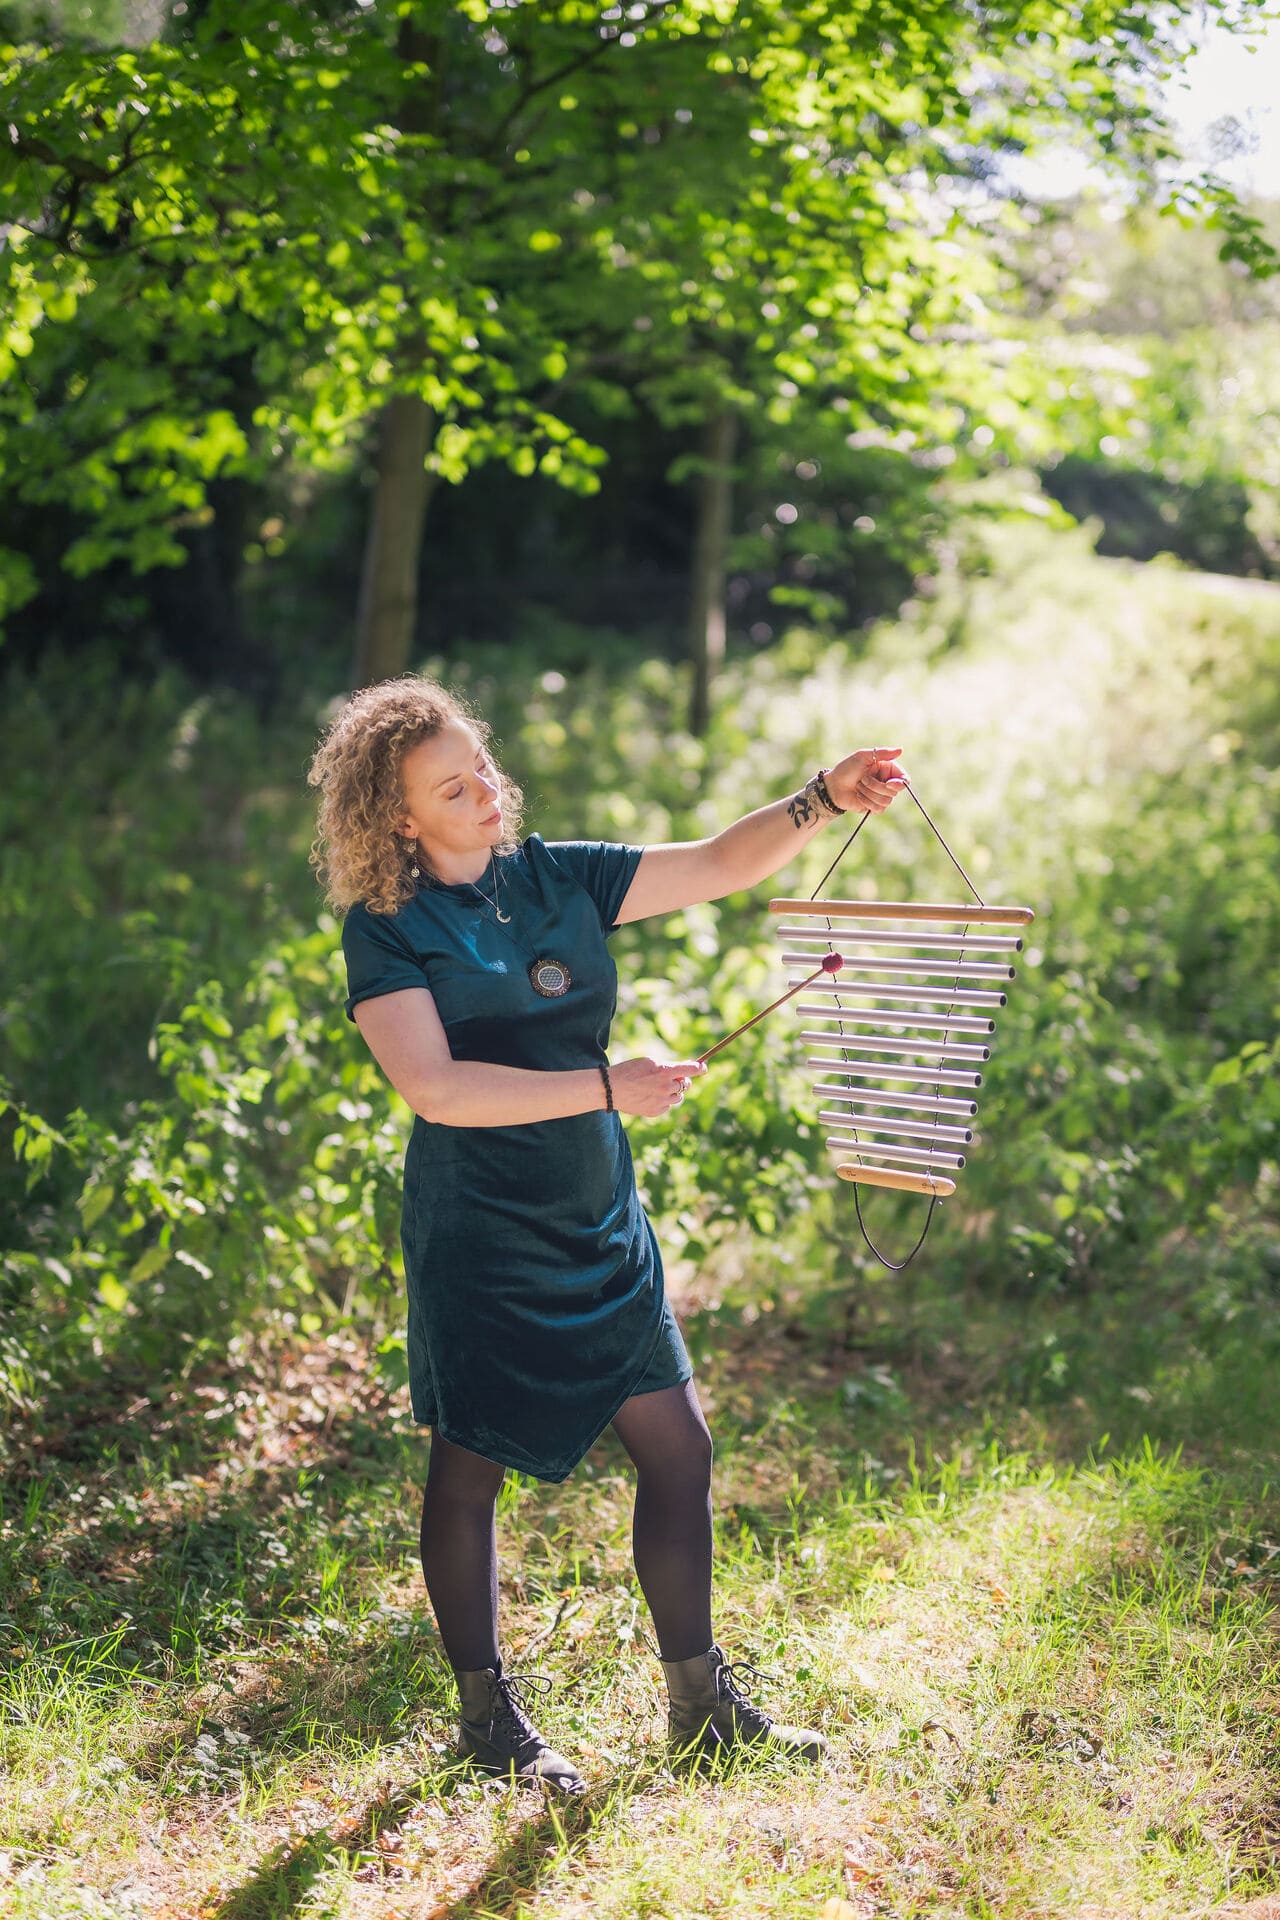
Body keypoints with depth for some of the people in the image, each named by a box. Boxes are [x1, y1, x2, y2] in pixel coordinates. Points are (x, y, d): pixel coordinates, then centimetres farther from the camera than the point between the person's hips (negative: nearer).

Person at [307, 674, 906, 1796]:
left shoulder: (557, 877, 6)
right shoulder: (387, 929, -9)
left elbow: (718, 866, 4)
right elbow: (436, 1089, -20)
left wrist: (823, 800, -11)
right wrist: (603, 1088, -24)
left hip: (600, 1225, 6)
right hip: (477, 1232, -6)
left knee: (678, 1448, 7)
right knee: (469, 1470, 5)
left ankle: (705, 1709, 22)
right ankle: (489, 1716, 24)